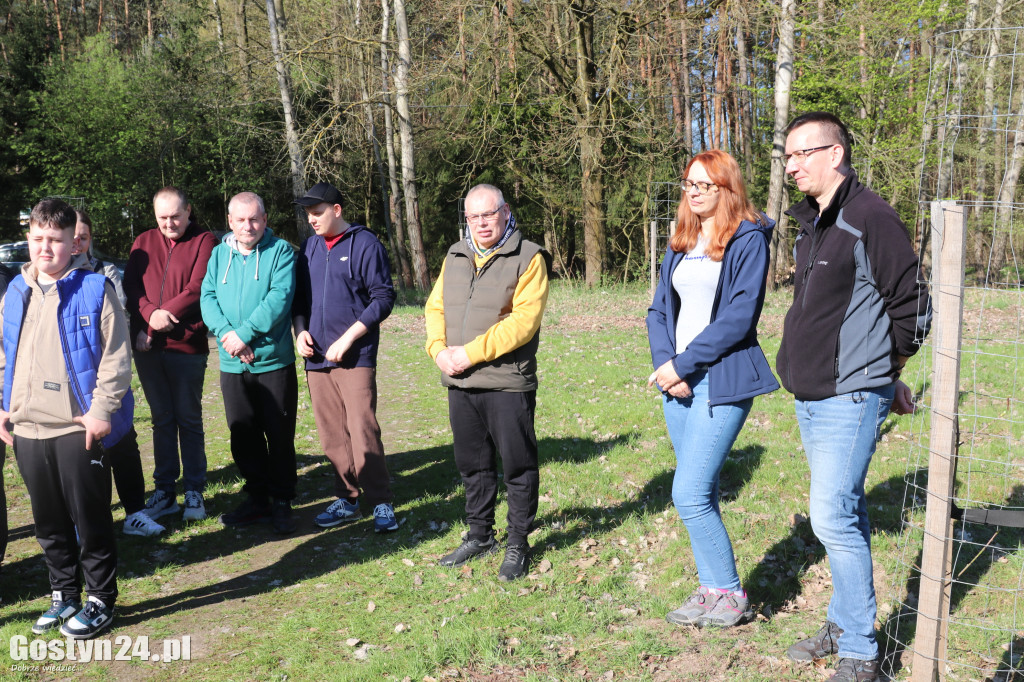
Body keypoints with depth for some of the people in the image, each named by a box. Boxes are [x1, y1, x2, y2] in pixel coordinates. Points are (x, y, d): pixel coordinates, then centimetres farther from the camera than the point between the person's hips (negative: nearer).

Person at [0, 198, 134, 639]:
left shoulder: (94, 289, -6)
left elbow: (116, 356, -9)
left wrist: (101, 409, -14)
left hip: (79, 428, -5)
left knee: (91, 519, 3)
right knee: (49, 521, 16)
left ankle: (101, 600, 17)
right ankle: (64, 595, 31)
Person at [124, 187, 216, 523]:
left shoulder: (204, 242, -1)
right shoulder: (144, 242, 12)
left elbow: (197, 290, -11)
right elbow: (131, 285, 3)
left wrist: (164, 316, -14)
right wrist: (150, 313, -16)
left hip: (187, 347, -4)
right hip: (147, 347, 4)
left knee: (189, 420, 4)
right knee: (162, 419, 11)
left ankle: (194, 491, 13)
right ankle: (165, 490, 19)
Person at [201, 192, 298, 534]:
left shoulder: (280, 251, -3)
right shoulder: (219, 254, 11)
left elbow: (280, 297, -15)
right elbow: (207, 297, 1)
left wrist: (244, 333, -20)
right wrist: (225, 333, -16)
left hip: (274, 362, -4)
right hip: (232, 365, 4)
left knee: (280, 435, 4)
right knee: (243, 436, 13)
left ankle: (281, 502, 17)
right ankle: (257, 498, 27)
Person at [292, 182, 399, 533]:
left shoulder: (365, 244, -5)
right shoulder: (310, 247, 13)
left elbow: (383, 298, -9)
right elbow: (298, 295, 19)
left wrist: (347, 338, -14)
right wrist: (300, 330, 0)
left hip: (355, 356, -6)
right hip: (316, 357, 6)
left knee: (363, 433, -9)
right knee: (332, 437, 10)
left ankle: (381, 503, 3)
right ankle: (347, 500, 22)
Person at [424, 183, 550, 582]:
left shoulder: (528, 258, -7)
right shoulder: (455, 257, 13)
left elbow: (523, 320, -17)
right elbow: (436, 307, 13)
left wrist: (472, 352, -19)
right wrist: (439, 349, -6)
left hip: (508, 384, -6)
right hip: (460, 384, 6)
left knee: (518, 466, 4)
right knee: (472, 464, 17)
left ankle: (518, 545, 19)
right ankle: (480, 536, 33)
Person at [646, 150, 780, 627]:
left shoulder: (748, 240, -6)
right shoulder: (680, 243, 16)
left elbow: (739, 316, -15)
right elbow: (659, 309, 11)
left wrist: (683, 364, -14)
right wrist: (665, 363, -6)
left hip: (722, 382, -7)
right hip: (678, 384, 7)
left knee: (689, 495, -10)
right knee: (701, 494, 13)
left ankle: (731, 596, 8)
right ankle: (710, 589, 25)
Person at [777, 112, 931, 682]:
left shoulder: (871, 219, -14)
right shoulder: (813, 224, 14)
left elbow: (912, 309, -13)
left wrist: (880, 374, 2)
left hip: (850, 399, -9)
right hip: (811, 398, 9)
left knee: (833, 518, -8)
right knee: (845, 514, 17)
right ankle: (844, 624, 30)